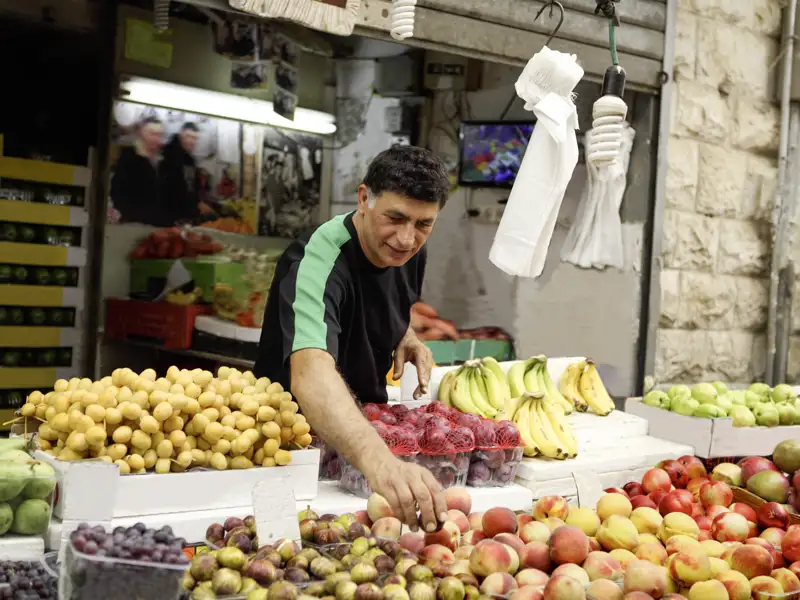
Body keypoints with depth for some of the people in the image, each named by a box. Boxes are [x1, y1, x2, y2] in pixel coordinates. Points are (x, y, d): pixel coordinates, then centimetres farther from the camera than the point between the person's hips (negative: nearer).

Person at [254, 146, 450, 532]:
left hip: (364, 428, 5)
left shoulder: (407, 251, -5)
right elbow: (310, 371, -45)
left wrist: (406, 336, -5)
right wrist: (378, 461, -60)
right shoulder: (317, 262, -28)